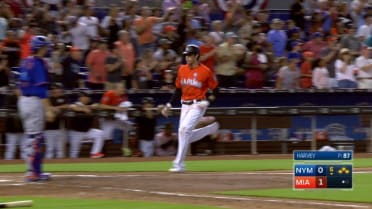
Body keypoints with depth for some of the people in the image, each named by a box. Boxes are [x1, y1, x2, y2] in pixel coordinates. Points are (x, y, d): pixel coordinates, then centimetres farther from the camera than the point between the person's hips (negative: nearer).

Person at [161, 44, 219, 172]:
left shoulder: (205, 71, -10)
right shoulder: (182, 69, 7)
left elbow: (215, 91, -3)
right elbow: (178, 89, 16)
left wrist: (207, 102, -17)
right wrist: (169, 104, 9)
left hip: (198, 105, -7)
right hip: (185, 105, 7)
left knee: (184, 130, -20)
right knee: (187, 136, 8)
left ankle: (179, 164, -15)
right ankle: (211, 128, 34)